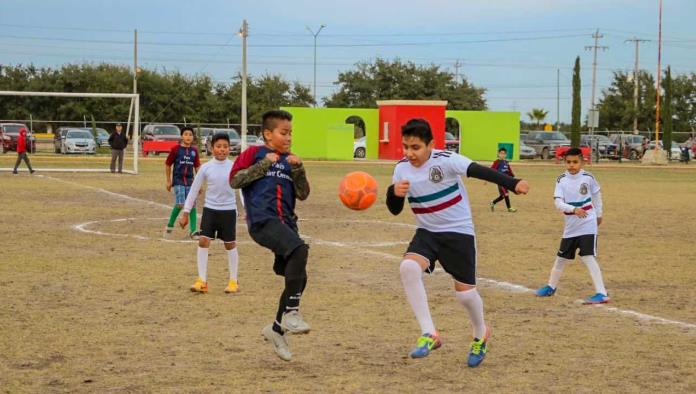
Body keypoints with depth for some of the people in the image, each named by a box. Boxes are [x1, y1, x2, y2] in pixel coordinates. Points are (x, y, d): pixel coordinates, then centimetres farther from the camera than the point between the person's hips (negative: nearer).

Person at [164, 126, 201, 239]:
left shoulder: (194, 150, 6)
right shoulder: (176, 149, -4)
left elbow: (197, 167, 12)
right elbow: (167, 165, 3)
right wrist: (168, 181, 3)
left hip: (190, 181, 4)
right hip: (178, 181, -4)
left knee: (192, 205, -1)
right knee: (180, 204, -15)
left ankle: (193, 231, 4)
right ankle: (170, 226, 6)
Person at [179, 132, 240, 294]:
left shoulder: (234, 167, -5)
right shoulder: (206, 168, -3)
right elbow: (194, 190, 4)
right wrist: (186, 213, 3)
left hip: (228, 210, -1)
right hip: (210, 209, 1)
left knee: (230, 244, 8)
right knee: (203, 241, -9)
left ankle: (233, 281, 20)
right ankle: (202, 281, -3)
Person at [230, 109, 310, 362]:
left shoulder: (289, 160, 19)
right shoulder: (254, 153, 6)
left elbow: (303, 194, 13)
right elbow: (235, 180, -5)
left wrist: (297, 169, -2)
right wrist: (263, 164, -9)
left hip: (286, 222, 7)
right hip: (262, 220, -7)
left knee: (298, 278, 4)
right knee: (299, 249, -31)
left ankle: (277, 329, 21)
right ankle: (291, 312, -25)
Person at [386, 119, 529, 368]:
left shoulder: (446, 161, -21)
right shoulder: (402, 168, -4)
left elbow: (481, 172, -33)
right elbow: (395, 210, 4)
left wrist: (513, 183, -48)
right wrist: (394, 192, -19)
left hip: (459, 231, -4)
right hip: (427, 232, 4)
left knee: (464, 291, 0)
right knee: (408, 268, -25)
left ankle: (481, 334, 34)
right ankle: (429, 335, -19)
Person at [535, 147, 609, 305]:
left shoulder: (588, 177, -7)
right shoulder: (561, 180, -7)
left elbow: (596, 194, 12)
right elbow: (558, 202, -16)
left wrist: (599, 214, 19)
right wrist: (574, 209, -32)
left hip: (588, 225, -3)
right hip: (571, 226, 3)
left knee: (588, 257, -16)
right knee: (561, 257, 16)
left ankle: (602, 294, -18)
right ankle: (551, 287, 38)